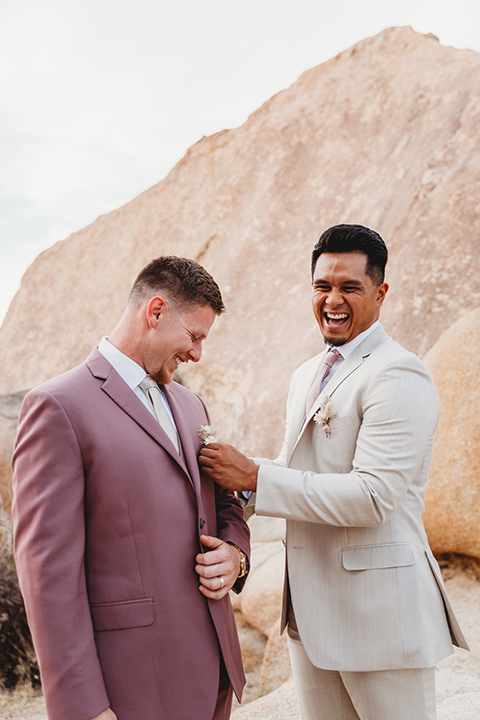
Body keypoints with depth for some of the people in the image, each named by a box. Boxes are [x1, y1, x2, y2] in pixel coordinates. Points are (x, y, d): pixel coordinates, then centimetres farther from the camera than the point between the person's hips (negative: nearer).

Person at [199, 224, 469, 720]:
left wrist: (254, 478, -21)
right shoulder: (306, 377, 14)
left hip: (380, 611, -8)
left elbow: (373, 496, -23)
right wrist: (229, 472, 1)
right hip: (310, 612, 8)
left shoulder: (399, 376, -15)